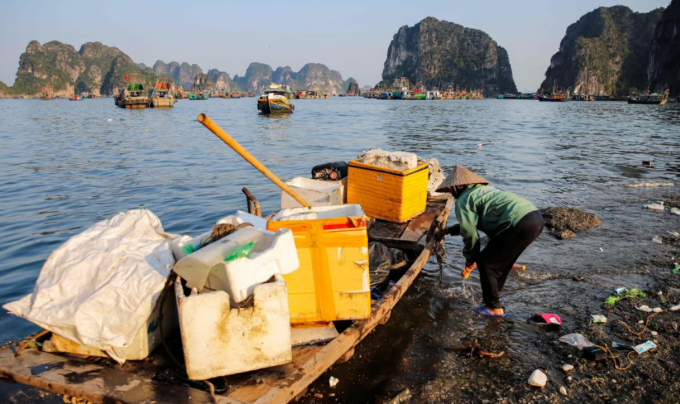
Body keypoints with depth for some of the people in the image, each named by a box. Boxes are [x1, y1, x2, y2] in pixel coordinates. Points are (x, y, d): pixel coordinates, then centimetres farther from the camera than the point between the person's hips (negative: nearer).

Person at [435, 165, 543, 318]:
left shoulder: (462, 201, 2)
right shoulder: (483, 189, 30)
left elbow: (470, 233, 2)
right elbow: (471, 223, 41)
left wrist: (470, 259, 17)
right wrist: (448, 230, 49)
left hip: (520, 224, -9)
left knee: (485, 262, 6)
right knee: (502, 260, 27)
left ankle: (494, 308, 14)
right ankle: (495, 294, 44)